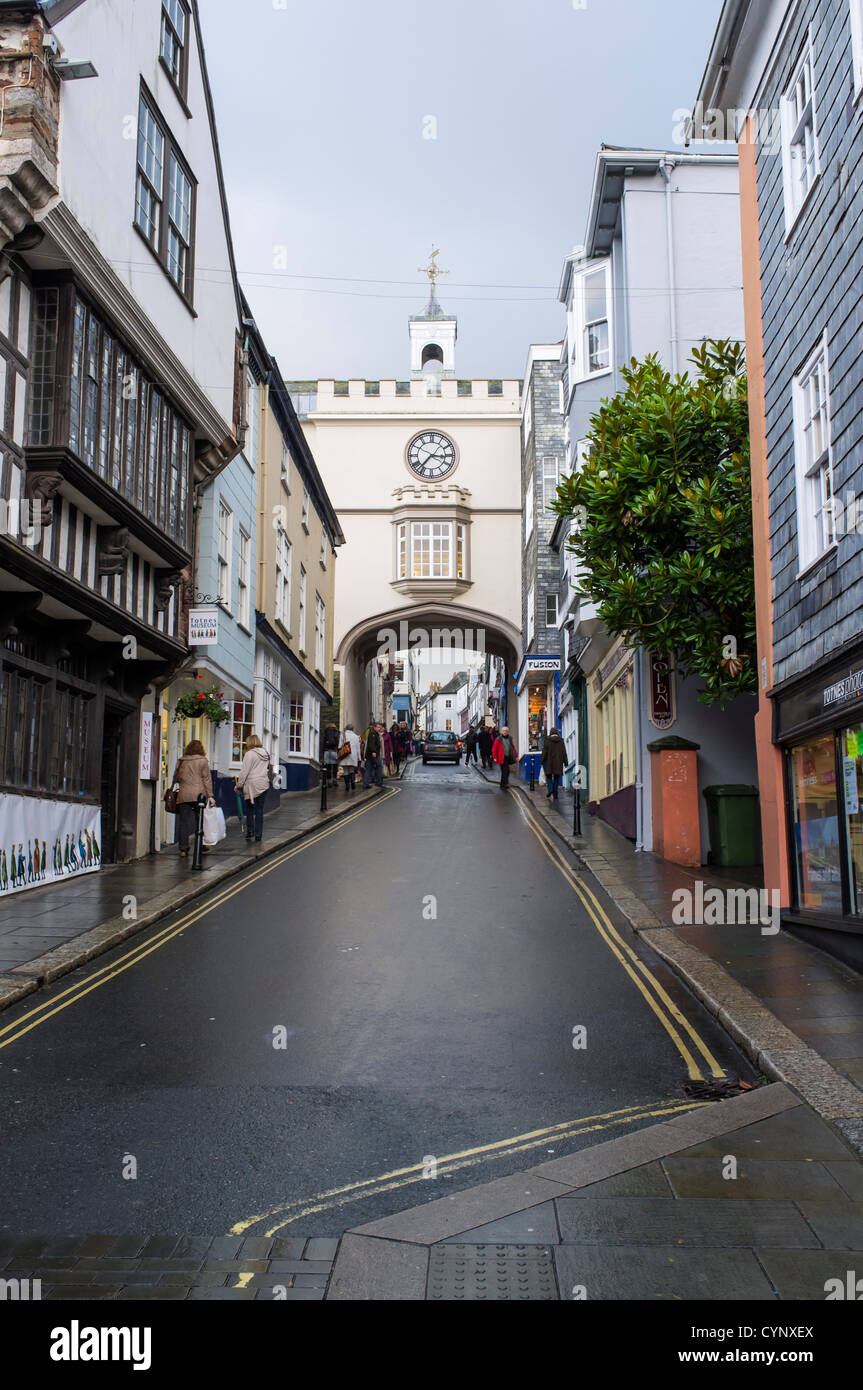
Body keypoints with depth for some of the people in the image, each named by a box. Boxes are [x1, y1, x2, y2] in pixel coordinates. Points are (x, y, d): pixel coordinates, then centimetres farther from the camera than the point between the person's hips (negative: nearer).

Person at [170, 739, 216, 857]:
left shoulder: (181, 762, 12)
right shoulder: (202, 761, 2)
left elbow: (175, 778, 16)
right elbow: (206, 779, -1)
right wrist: (210, 795, -1)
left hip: (183, 795, 2)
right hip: (199, 794, -2)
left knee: (183, 822, 3)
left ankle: (183, 849, 0)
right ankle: (202, 844, 19)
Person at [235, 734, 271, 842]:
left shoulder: (250, 754, -10)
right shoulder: (265, 753, 10)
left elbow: (244, 771, -11)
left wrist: (238, 785, -4)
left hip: (251, 785, -5)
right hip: (263, 785, 5)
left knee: (249, 809, 8)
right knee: (260, 810, 7)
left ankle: (250, 831, 4)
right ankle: (258, 834, 6)